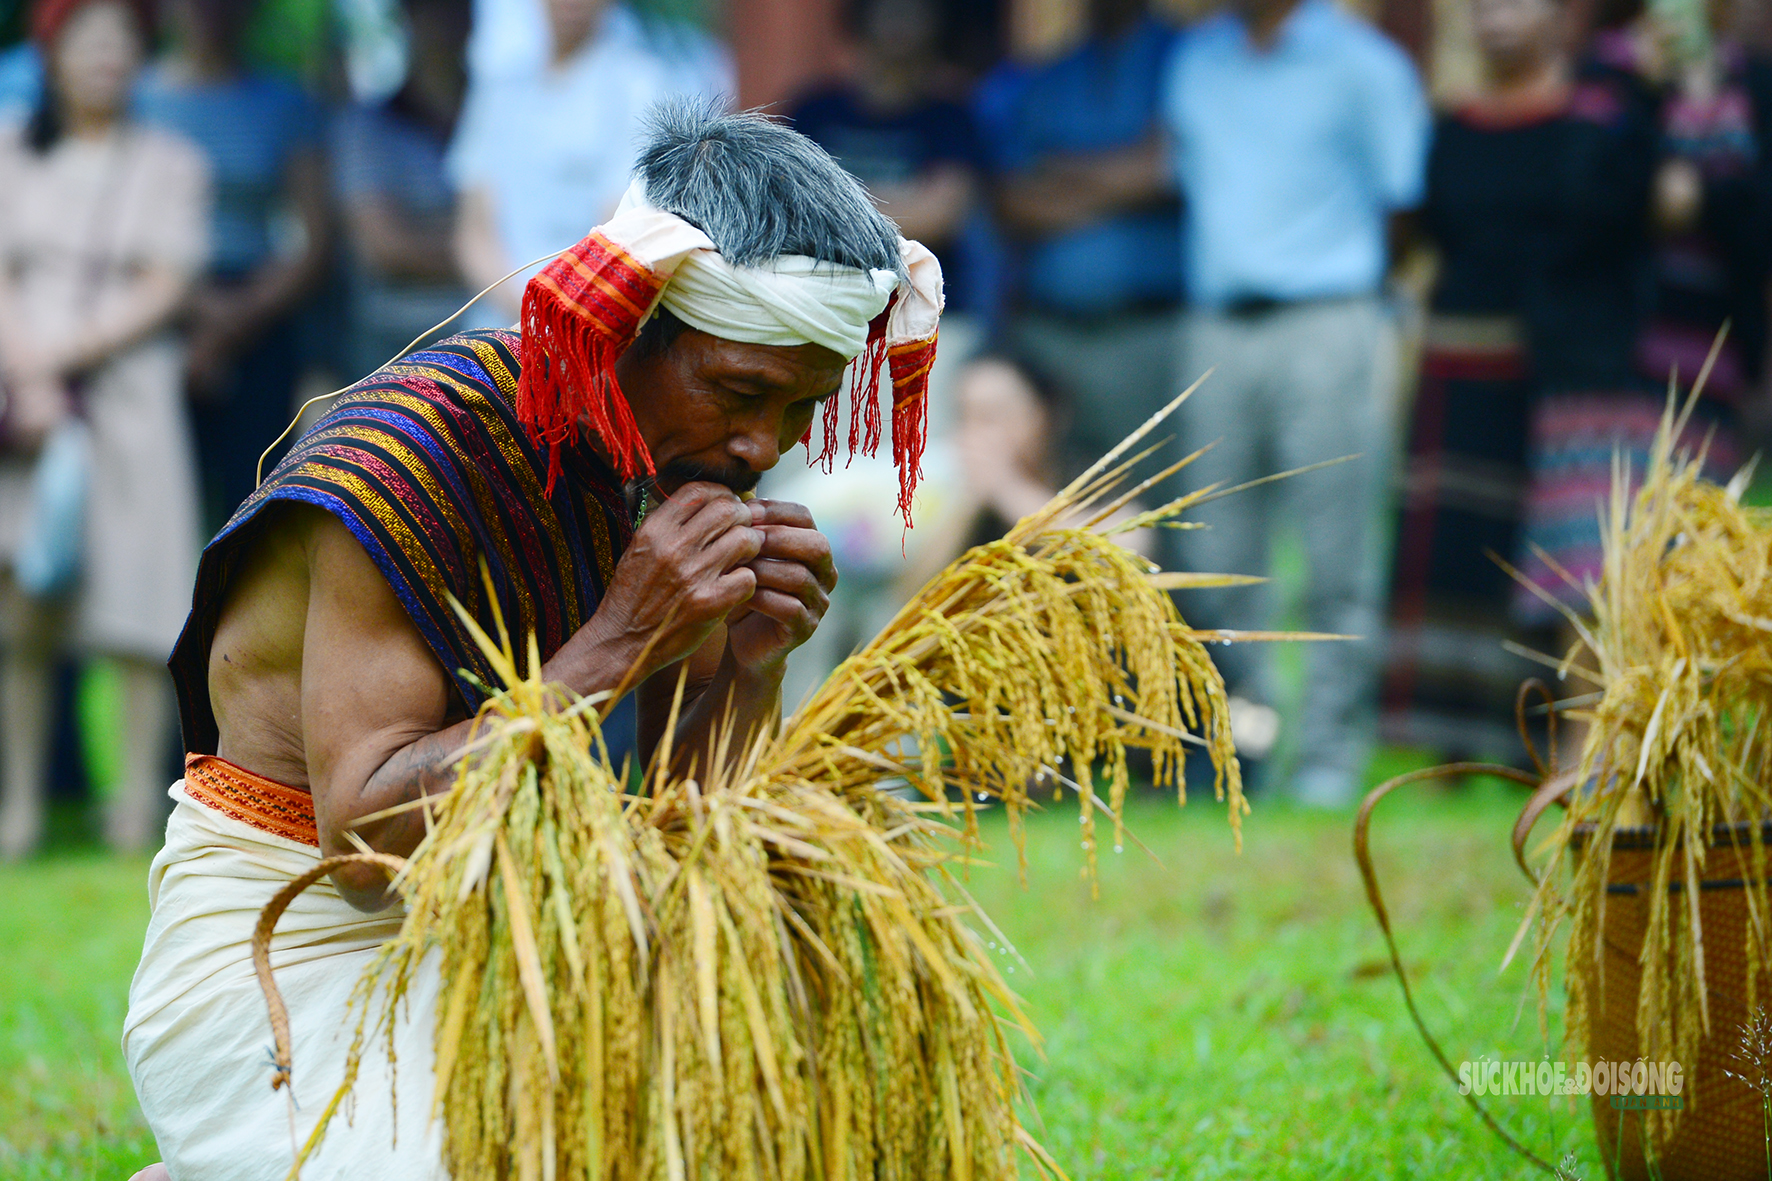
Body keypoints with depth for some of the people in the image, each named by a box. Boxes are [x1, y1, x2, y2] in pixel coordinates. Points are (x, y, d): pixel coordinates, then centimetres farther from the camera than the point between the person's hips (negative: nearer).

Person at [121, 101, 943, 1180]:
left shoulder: (691, 455, 0)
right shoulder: (399, 460, -20)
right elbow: (365, 836, -24)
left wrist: (752, 666, -16)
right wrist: (619, 642, -28)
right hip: (289, 944, -7)